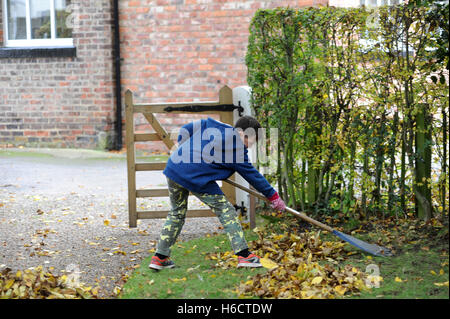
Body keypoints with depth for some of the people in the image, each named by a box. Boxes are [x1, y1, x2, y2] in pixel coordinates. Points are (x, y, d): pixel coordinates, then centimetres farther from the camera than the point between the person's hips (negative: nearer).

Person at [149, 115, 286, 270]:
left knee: (177, 212, 22)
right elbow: (252, 175, 5)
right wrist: (273, 196, 13)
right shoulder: (237, 148, 0)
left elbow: (185, 131, 19)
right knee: (225, 210, 3)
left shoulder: (210, 124, 17)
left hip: (173, 167, 7)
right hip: (197, 178, -7)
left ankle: (160, 257, 22)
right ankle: (243, 254, -3)